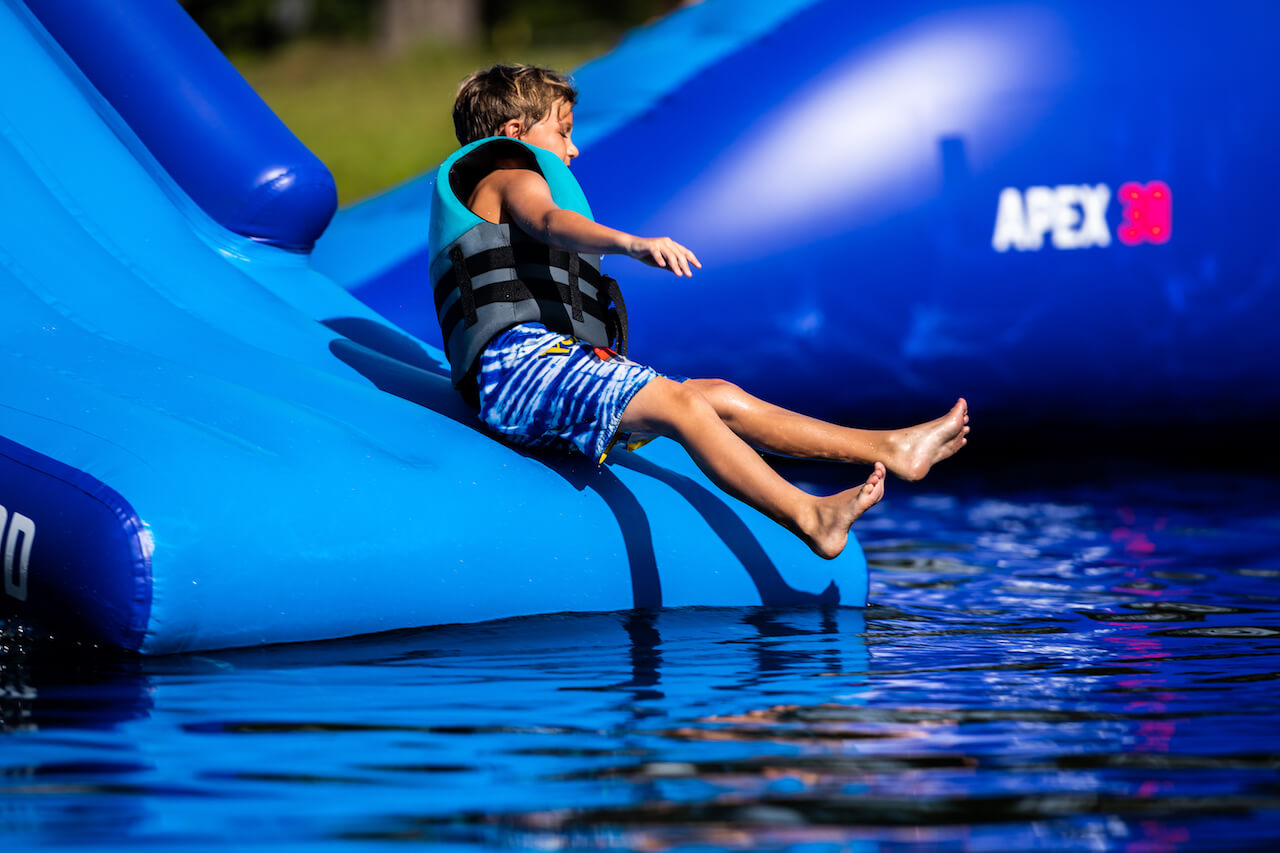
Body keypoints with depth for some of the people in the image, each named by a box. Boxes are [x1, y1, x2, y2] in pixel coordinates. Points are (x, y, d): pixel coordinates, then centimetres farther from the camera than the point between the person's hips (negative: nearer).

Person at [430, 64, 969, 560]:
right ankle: (810, 518, -40)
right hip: (524, 361, -10)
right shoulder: (511, 176, 4)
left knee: (718, 397, 3)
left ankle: (890, 449, -1)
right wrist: (631, 244, -39)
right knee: (679, 403, -27)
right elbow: (551, 222, -21)